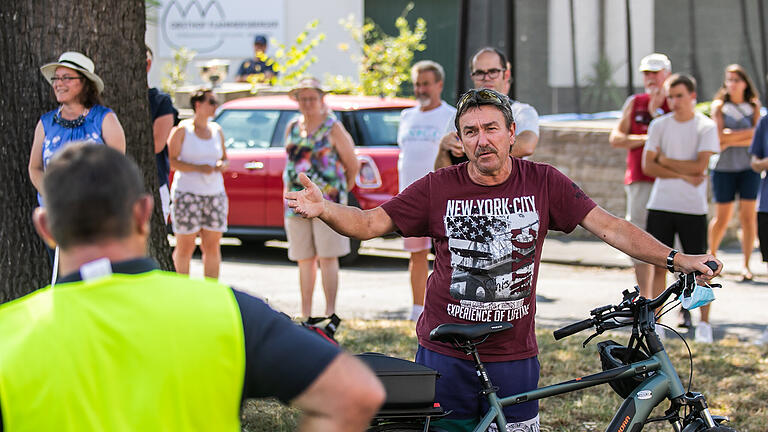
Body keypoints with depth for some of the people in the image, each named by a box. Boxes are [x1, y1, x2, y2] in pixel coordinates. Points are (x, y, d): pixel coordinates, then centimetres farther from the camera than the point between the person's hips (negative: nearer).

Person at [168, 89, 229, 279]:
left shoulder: (217, 130, 13)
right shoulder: (182, 130, -4)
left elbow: (225, 159, 20)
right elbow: (171, 161, -10)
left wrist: (222, 165, -4)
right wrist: (198, 168, -19)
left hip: (215, 193, 5)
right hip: (187, 193, -5)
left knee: (212, 246, 3)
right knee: (185, 247, -3)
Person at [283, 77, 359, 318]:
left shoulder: (333, 128, -2)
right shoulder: (292, 128, 13)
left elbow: (352, 165, 4)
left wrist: (341, 191, 11)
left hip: (327, 201, -5)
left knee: (327, 258, -7)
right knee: (304, 260, 7)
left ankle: (330, 313, -6)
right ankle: (305, 313, 11)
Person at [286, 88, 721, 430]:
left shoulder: (543, 183, -1)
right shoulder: (439, 188, -3)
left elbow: (609, 227, -2)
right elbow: (370, 223, -4)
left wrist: (677, 259, -11)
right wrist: (323, 209, -23)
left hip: (515, 356, 1)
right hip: (446, 355, -1)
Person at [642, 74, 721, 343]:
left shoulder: (706, 127, -1)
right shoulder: (659, 126, 6)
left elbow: (700, 165, -12)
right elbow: (648, 166, -1)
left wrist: (666, 160, -4)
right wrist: (684, 175, -9)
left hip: (693, 207, -2)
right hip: (660, 204, 2)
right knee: (658, 265, 3)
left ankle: (704, 324, 11)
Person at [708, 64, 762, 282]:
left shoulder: (754, 107, 8)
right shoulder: (719, 106, 5)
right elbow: (721, 135, -7)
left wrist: (731, 140, -11)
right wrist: (750, 132, -7)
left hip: (748, 167, 1)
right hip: (724, 167, -1)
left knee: (748, 216, -7)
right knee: (722, 218, 1)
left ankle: (745, 265, -4)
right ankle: (712, 255, 24)